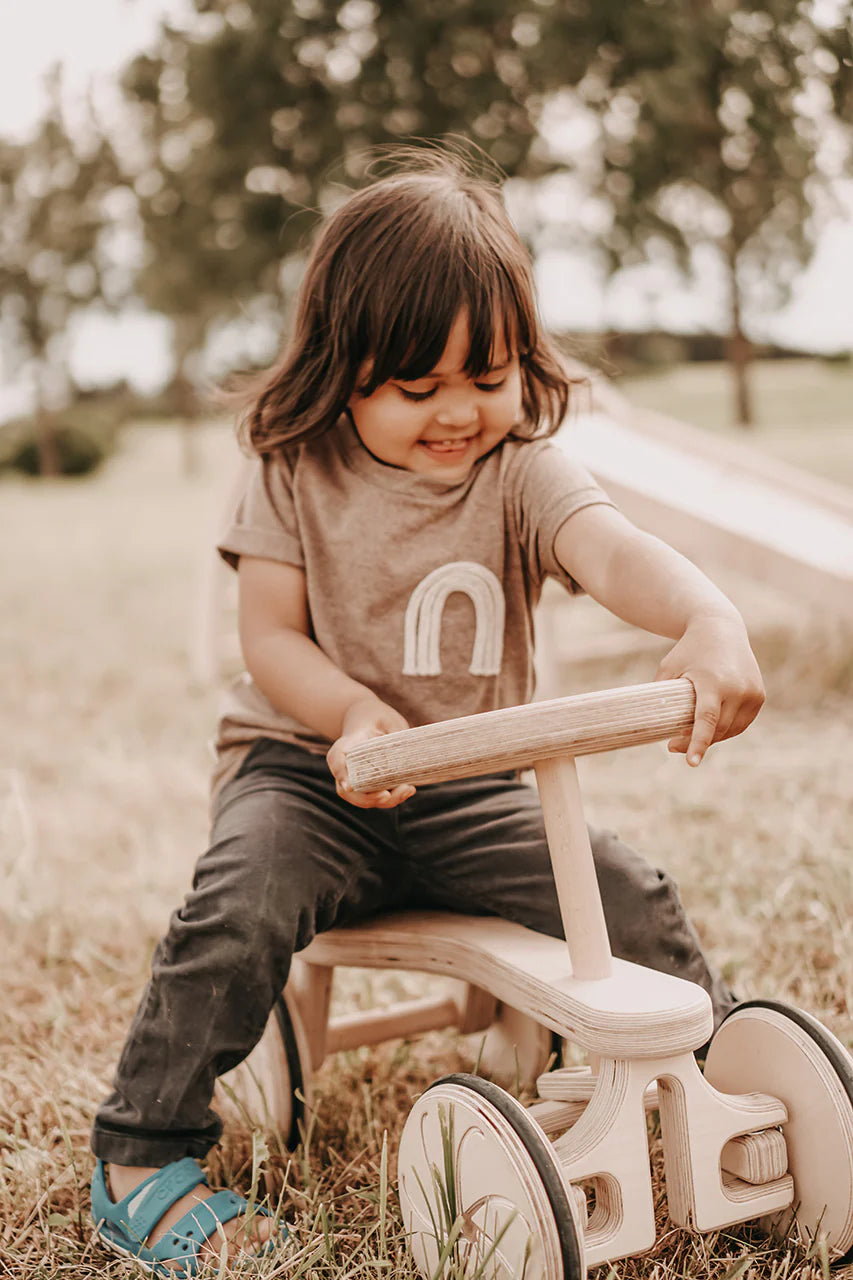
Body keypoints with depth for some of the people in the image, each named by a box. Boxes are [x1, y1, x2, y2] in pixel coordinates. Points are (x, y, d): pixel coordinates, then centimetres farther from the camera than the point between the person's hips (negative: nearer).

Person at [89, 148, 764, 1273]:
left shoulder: (521, 472, -6)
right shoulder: (298, 472, -5)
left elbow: (614, 551, -26)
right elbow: (271, 640, -5)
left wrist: (708, 615, -49)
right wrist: (355, 711, -26)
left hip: (471, 784, 1)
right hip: (307, 763, -1)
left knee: (629, 894, -13)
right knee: (237, 910, -28)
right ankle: (143, 1152, -7)